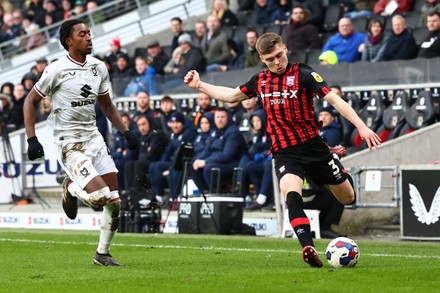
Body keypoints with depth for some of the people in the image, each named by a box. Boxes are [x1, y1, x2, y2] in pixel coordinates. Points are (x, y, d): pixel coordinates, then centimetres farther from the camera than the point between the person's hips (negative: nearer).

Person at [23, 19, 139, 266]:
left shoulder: (99, 68, 7)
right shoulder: (57, 70, -12)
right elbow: (31, 101, -3)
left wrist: (126, 131, 10)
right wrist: (32, 139, -12)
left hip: (94, 137, 6)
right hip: (69, 144, -6)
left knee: (114, 201, 2)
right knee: (99, 196, -23)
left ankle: (103, 253, 18)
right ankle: (71, 188, 11)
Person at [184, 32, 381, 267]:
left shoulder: (302, 73, -9)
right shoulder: (260, 81, 7)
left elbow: (333, 99, -15)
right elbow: (231, 96, 25)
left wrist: (361, 127, -23)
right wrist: (199, 85, 21)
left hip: (312, 145, -2)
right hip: (284, 153, 2)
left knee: (348, 198, 8)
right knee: (291, 193, -30)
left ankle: (345, 178, 46)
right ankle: (308, 248, -37)